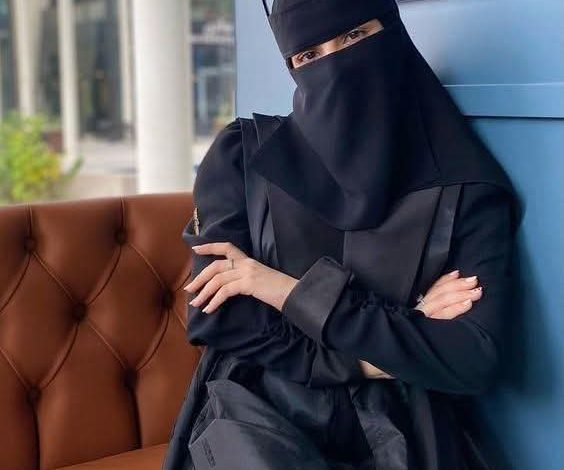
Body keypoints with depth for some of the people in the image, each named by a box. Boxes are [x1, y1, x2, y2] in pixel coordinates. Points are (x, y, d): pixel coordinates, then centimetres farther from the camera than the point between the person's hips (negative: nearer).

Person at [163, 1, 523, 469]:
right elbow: (214, 319, -6)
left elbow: (475, 360, -11)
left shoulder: (468, 188, -1)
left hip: (396, 430, 1)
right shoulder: (243, 154, 0)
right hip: (259, 415, -1)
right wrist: (398, 339, -7)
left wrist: (296, 294, -13)